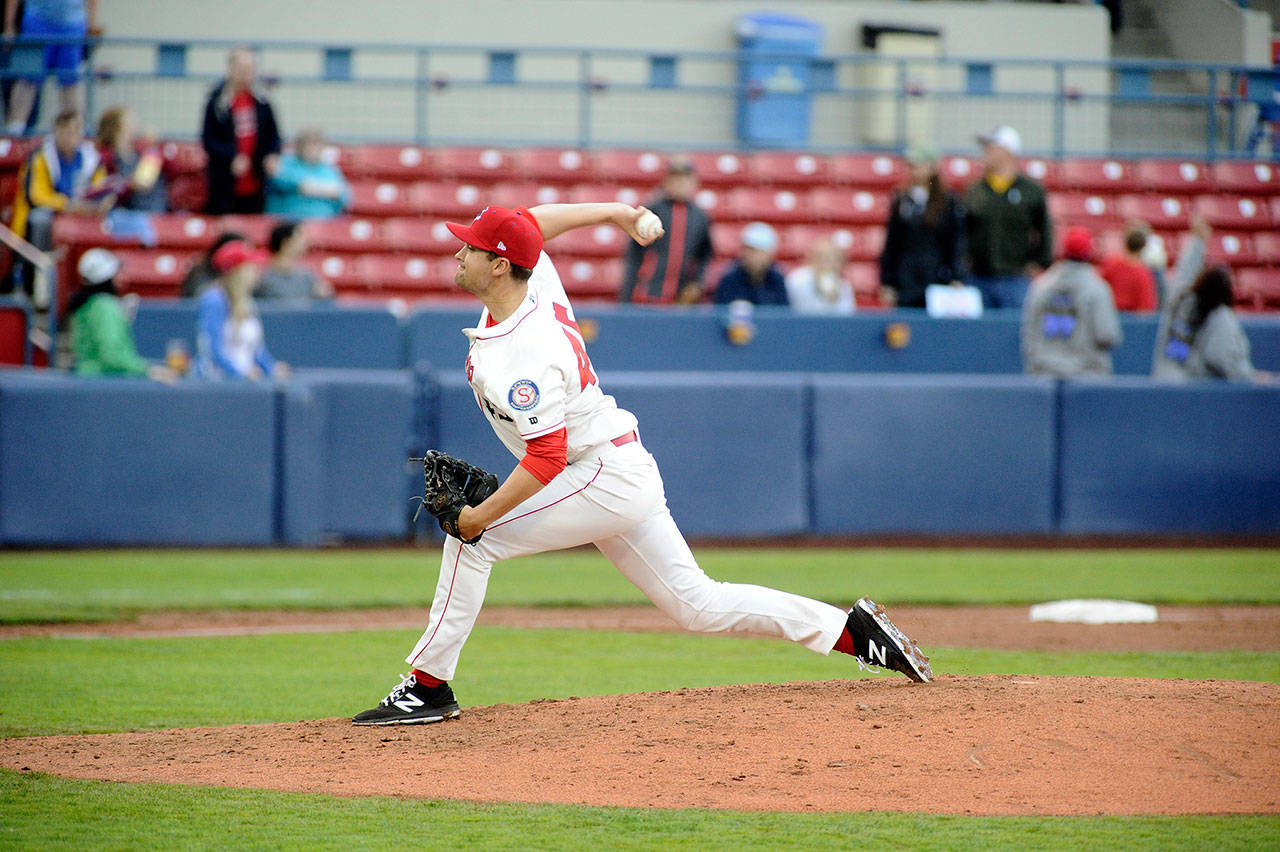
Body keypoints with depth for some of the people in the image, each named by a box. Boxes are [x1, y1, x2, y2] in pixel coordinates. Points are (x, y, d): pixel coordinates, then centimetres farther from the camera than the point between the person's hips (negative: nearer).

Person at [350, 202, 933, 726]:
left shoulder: (524, 356, -26)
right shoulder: (534, 282, 1)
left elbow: (546, 457, -29)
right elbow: (534, 221, 21)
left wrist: (483, 514, -25)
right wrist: (612, 213, 27)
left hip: (605, 478, -10)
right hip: (623, 474, 10)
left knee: (471, 541, -10)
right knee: (698, 605, 11)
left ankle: (427, 687, -7)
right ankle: (851, 630, 8)